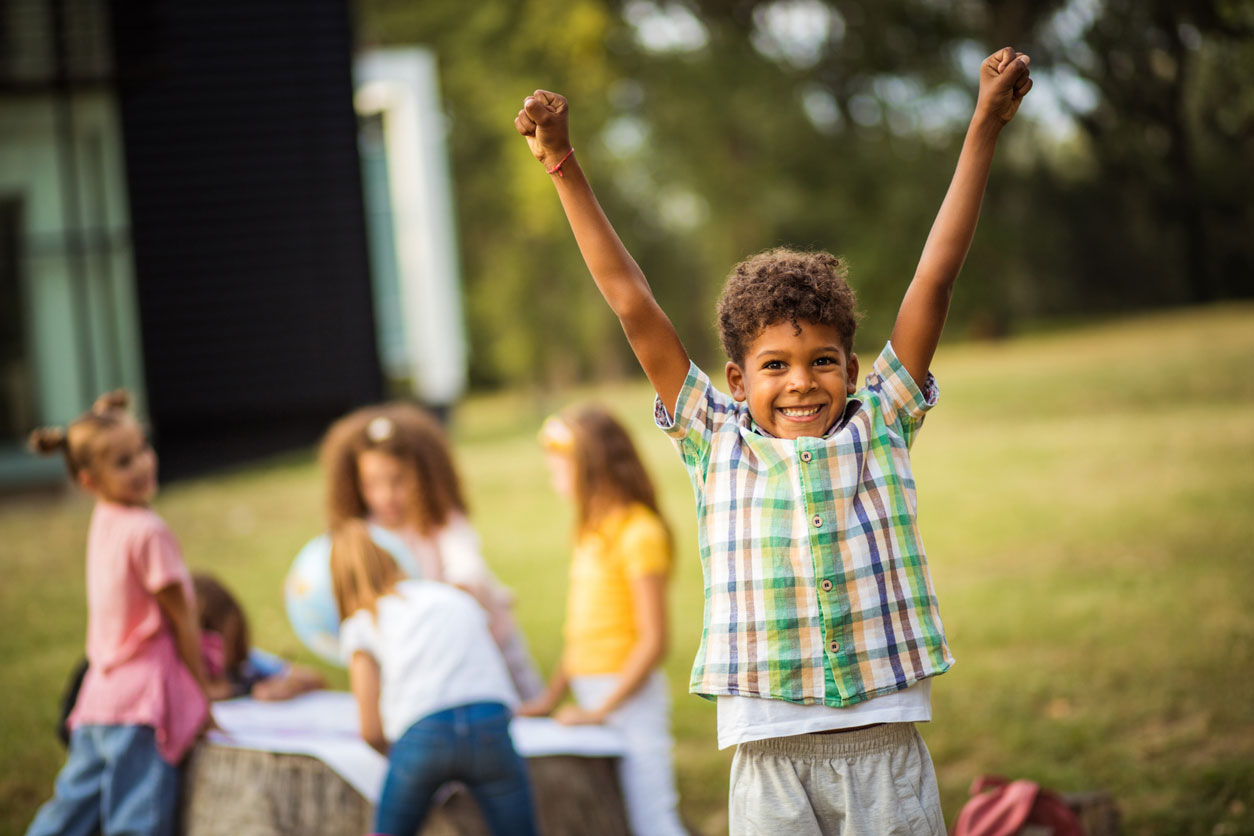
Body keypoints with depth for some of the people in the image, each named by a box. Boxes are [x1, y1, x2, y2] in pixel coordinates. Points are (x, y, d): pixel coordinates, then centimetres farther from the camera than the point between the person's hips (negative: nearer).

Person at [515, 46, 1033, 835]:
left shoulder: (880, 428, 6)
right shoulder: (718, 442, 5)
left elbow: (934, 279, 3)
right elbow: (634, 305, 4)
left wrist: (984, 128, 1)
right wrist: (565, 168, 3)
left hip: (886, 746, 0)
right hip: (770, 757, 0)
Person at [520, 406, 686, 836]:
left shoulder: (639, 533, -12)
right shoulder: (594, 530, 14)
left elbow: (653, 641, -15)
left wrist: (603, 708, -15)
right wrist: (550, 698, 12)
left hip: (630, 695, -8)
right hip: (592, 696, 8)